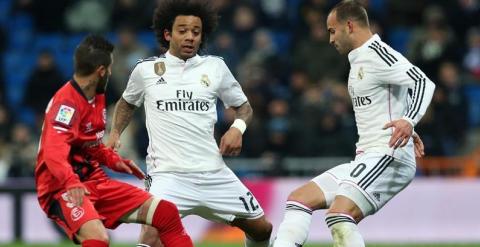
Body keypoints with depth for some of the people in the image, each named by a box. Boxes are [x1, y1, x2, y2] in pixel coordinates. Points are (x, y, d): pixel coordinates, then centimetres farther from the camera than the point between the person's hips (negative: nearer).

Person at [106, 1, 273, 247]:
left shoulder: (215, 67, 6)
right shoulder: (145, 70, 4)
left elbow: (243, 106, 16)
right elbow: (127, 103, 24)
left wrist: (237, 127, -4)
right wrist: (115, 132, 8)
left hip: (213, 172, 3)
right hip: (167, 172, -3)